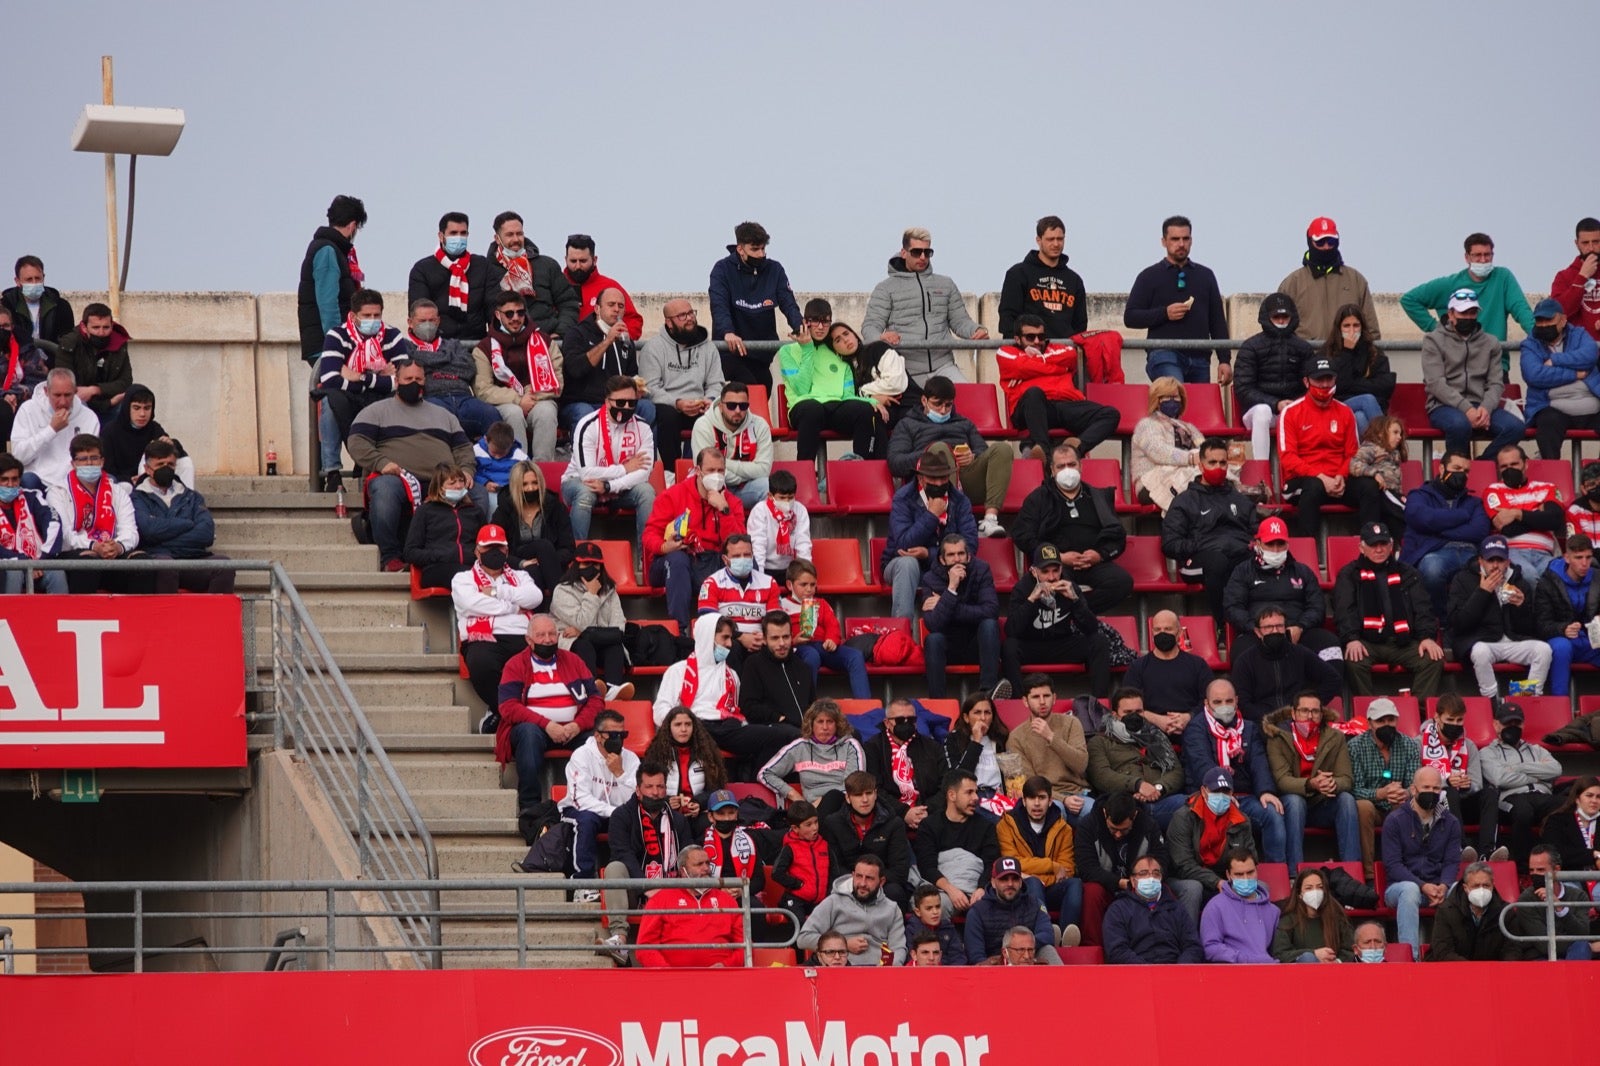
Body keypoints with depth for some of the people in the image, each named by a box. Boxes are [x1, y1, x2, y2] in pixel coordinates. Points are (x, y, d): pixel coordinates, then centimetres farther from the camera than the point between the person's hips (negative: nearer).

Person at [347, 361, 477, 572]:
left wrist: (466, 470, 3)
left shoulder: (443, 415, 32)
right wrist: (381, 463, -13)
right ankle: (390, 557, -30)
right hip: (399, 479, -3)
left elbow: (463, 447, 26)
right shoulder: (377, 411, 19)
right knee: (384, 489, -40)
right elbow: (357, 442, 6)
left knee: (478, 495, -25)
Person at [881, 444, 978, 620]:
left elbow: (970, 545, -11)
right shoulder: (903, 499, -10)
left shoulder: (959, 500, -1)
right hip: (903, 567, -2)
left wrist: (929, 554, -21)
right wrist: (932, 515, -23)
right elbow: (904, 544, -23)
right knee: (908, 563, -37)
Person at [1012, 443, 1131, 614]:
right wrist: (1059, 557, -7)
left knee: (1122, 582, -30)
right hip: (1056, 564, -3)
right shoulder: (1039, 499, 18)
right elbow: (1022, 536, 6)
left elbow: (1117, 535, 19)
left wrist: (1101, 554, -4)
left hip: (1094, 563, 3)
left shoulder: (1099, 497, 24)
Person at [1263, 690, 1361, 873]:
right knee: (1294, 801, -34)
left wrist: (1332, 784, -34)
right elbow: (1282, 780, -17)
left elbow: (1347, 779, -8)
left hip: (1325, 807, 2)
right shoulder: (1278, 739, -5)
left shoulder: (1335, 737, 2)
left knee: (1347, 799, -26)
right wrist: (1311, 784, -38)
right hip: (1294, 808, -2)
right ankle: (1295, 872, -40)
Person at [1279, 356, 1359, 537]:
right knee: (1314, 487, -39)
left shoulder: (1344, 413, 14)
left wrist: (1341, 477, -8)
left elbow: (1353, 454, 14)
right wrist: (1320, 477, -18)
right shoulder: (1291, 412, 2)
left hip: (1337, 481, 3)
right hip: (1301, 481, -3)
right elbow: (1287, 457, -6)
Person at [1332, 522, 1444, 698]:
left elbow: (1422, 609, 12)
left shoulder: (1406, 574, 20)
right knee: (1354, 662, -35)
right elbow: (1344, 611, 0)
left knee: (1434, 660, -23)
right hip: (1367, 642, -2)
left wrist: (1427, 636, -8)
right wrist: (1351, 639, -20)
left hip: (1403, 642, 2)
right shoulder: (1350, 575, 13)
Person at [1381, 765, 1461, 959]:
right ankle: (1410, 955, -47)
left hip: (1437, 888, 3)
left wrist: (1443, 886, -18)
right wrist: (1423, 886, -21)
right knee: (1410, 890, -39)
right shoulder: (1395, 820, 0)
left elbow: (1452, 862, 6)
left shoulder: (1450, 823, 12)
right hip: (1399, 886, -3)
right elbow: (1393, 864, -7)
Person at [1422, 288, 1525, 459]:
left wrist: (1486, 408, -15)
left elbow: (1496, 384, 9)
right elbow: (1436, 383, -7)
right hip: (1444, 406, -4)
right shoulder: (1434, 341, 6)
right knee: (1460, 424, -40)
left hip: (1480, 406, 4)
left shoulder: (1490, 343, 18)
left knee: (1515, 426, -25)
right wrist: (1466, 409, -21)